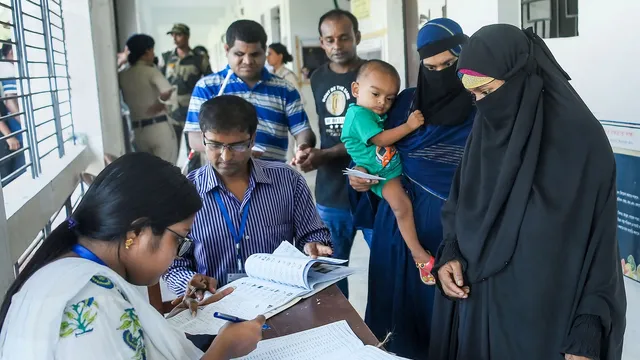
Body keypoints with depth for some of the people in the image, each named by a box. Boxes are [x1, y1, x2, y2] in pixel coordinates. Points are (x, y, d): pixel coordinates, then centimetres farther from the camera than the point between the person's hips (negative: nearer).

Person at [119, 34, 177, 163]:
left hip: (138, 130, 5)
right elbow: (167, 90, -25)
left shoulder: (122, 75, 7)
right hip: (159, 127, -5)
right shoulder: (150, 70, -9)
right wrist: (160, 103, -8)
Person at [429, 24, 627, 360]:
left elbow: (599, 242, -11)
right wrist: (450, 253, -6)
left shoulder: (581, 138, -14)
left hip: (542, 314, -5)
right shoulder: (486, 126, 2)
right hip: (476, 299, 5)